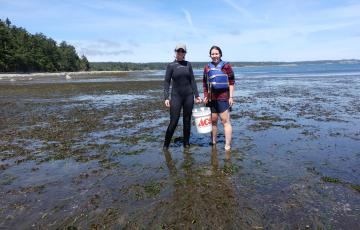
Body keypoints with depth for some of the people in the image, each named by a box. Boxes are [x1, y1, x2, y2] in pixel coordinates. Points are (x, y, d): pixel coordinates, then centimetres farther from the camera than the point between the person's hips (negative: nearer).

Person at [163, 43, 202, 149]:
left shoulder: (188, 64, 8)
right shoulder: (171, 66, 1)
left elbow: (192, 81, 10)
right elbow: (167, 82, -2)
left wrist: (197, 95, 4)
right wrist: (166, 98, -10)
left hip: (188, 96, 3)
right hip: (176, 96, -3)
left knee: (187, 121, 8)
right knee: (174, 122, -5)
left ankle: (186, 143, 21)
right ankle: (166, 144, 11)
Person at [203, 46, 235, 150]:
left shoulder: (226, 66, -1)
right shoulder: (207, 67, 11)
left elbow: (231, 82, -1)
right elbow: (204, 83, 17)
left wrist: (231, 96, -7)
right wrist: (205, 96, 9)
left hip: (223, 97, -4)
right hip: (211, 98, 5)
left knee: (225, 121, -4)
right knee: (213, 120, 12)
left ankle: (227, 146, 1)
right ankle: (213, 142, 26)